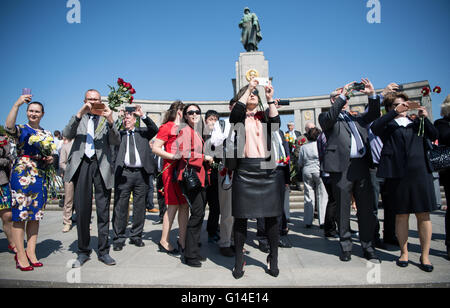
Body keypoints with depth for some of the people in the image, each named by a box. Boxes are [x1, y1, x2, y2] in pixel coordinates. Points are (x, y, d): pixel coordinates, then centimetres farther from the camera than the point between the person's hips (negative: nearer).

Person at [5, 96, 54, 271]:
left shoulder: (47, 134, 15)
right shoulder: (21, 130, 0)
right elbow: (8, 126, -24)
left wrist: (50, 160, -1)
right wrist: (17, 104, -31)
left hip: (40, 178, 5)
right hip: (21, 176, -5)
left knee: (35, 215, 8)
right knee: (20, 214, -3)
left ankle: (31, 252, 17)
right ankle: (21, 256, 5)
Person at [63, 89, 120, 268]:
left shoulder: (107, 119, 12)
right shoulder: (79, 119, 16)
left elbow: (116, 142, -2)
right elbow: (66, 135, -1)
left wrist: (110, 121, -18)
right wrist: (79, 115, -13)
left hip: (101, 166, -1)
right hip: (82, 165, 1)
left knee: (103, 211, 2)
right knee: (82, 210, 4)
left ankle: (103, 251, 12)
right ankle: (83, 251, 16)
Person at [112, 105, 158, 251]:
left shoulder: (142, 132, 16)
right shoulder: (119, 134, 16)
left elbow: (154, 129, 0)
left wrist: (143, 115, -8)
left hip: (141, 173, 1)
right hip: (123, 173, -1)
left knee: (140, 206, 6)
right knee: (120, 206, 0)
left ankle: (136, 236, 18)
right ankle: (118, 238, 9)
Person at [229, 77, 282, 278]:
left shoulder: (264, 117, 17)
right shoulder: (239, 117, 12)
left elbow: (275, 124, -3)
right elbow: (235, 112, -11)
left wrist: (270, 99, -8)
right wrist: (248, 88, -9)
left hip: (268, 170, 2)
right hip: (244, 170, -2)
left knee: (271, 215, 4)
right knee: (241, 216, 1)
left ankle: (273, 261, 16)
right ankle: (238, 261, 12)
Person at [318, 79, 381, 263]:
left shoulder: (357, 119, 25)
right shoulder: (326, 118, 9)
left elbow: (373, 115, 15)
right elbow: (329, 117, -12)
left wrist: (372, 95, 1)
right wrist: (342, 95, -14)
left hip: (362, 166, 5)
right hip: (342, 168, -4)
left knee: (366, 208, 6)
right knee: (343, 210, 3)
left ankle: (368, 246, 18)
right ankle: (346, 246, 15)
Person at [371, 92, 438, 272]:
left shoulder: (416, 123, 19)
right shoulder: (388, 125, 7)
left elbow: (434, 136, 8)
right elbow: (374, 127, -14)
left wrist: (425, 118, -2)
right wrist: (395, 112, -14)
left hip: (420, 172, 3)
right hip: (397, 174, -3)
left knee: (424, 215, 2)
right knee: (401, 215, 5)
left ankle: (425, 255, 12)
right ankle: (404, 252, 19)